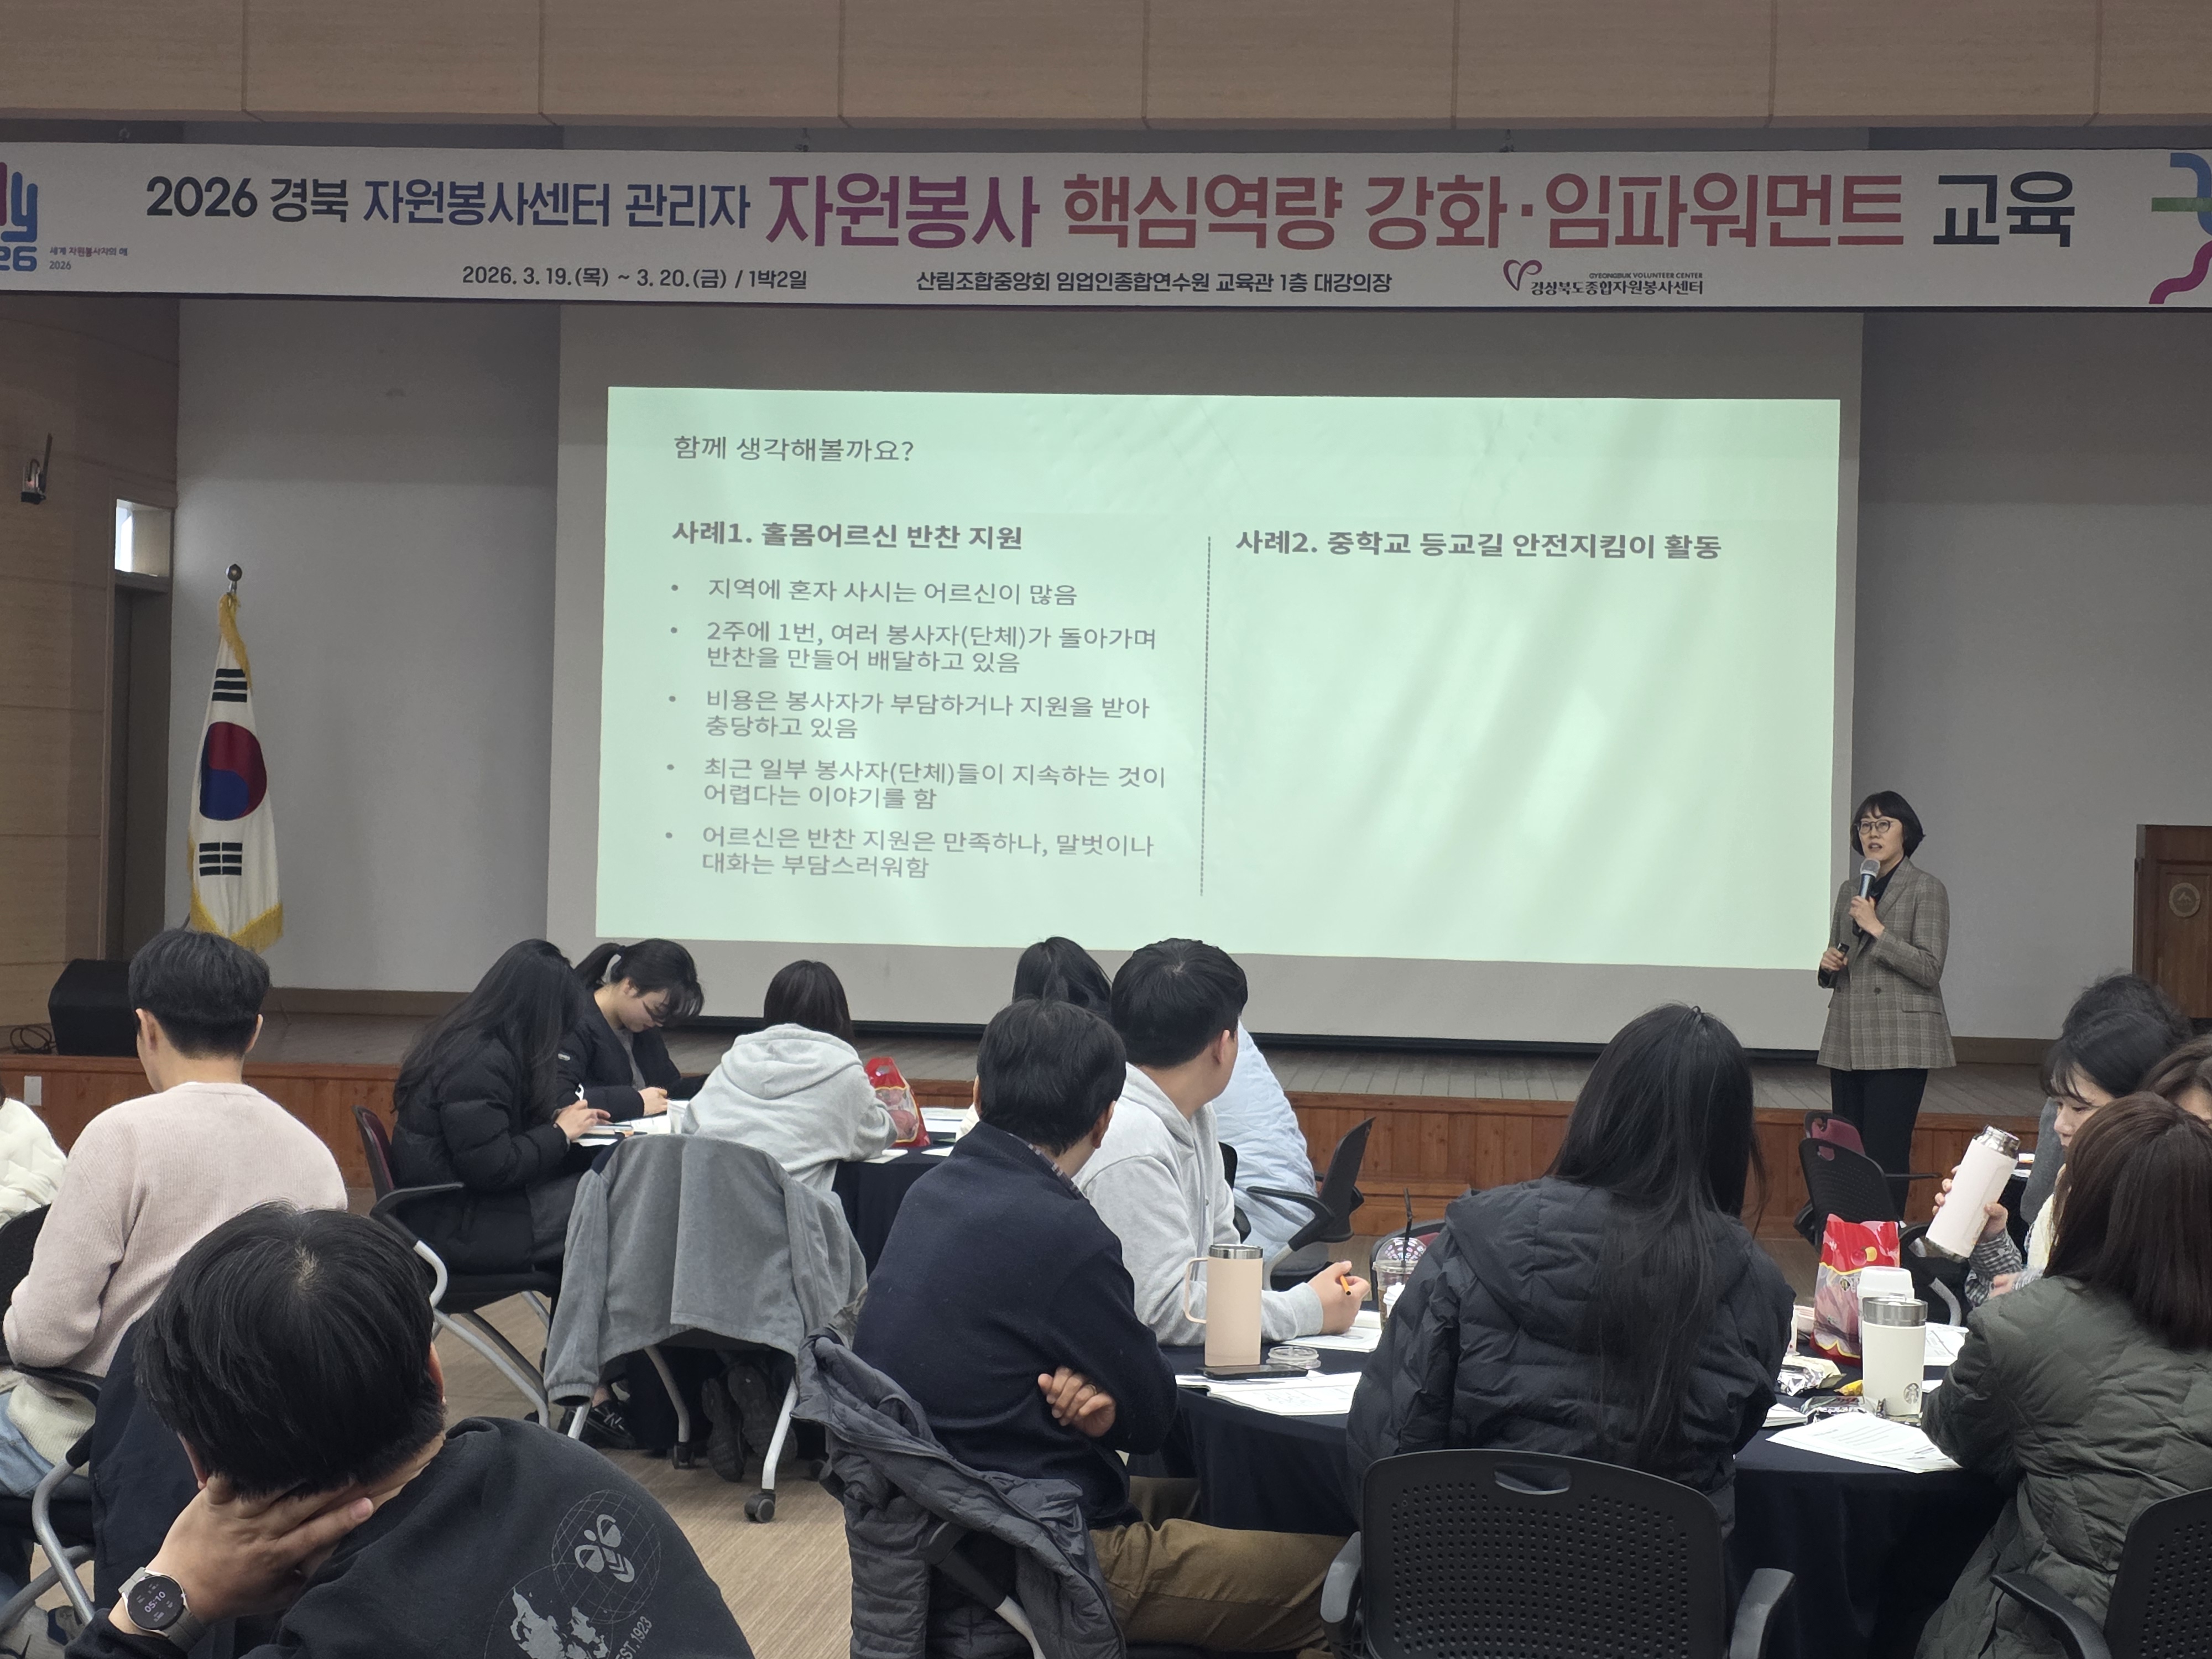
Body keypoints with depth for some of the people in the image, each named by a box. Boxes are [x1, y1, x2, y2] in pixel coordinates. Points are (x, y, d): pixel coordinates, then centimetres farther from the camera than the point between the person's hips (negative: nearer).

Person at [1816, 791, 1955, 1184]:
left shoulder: (1926, 889, -2)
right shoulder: (1850, 889, 17)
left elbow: (1930, 969, -11)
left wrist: (1877, 929, -17)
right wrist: (1828, 963, 2)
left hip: (1899, 1043, -6)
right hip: (1847, 1040, 6)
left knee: (1885, 1156, -11)